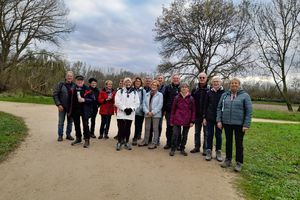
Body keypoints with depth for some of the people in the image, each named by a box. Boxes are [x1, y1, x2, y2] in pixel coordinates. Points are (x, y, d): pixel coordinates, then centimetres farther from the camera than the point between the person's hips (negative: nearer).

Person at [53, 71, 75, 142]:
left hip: (71, 107, 2)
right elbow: (55, 95, -5)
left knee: (70, 121, 11)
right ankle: (60, 136, 16)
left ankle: (68, 134, 24)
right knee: (61, 122, 5)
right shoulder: (61, 84, -5)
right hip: (62, 107, -2)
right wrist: (58, 104, -11)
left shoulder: (74, 86, 0)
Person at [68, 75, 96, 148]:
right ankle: (78, 138, 31)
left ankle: (87, 140, 7)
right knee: (76, 124, 15)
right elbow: (71, 100, 8)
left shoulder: (87, 89, -9)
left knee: (85, 125, -3)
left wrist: (84, 100, -21)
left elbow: (93, 99, -9)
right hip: (75, 109, 5)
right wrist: (70, 111, 7)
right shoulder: (73, 89, 3)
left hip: (84, 110, -4)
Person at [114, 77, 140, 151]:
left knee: (128, 129, 7)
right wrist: (124, 108, -13)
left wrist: (131, 108, -11)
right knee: (120, 128, -2)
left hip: (130, 114, 2)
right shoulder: (119, 91, 6)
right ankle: (119, 142, 10)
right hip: (121, 113, -2)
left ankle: (127, 142, 18)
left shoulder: (134, 92, 12)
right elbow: (117, 102, -5)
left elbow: (137, 103, 4)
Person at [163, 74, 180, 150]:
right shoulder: (168, 87, 6)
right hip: (169, 111, 1)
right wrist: (164, 109, 0)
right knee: (169, 127, 6)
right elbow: (164, 99, 5)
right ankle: (168, 143, 16)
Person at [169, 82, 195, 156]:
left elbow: (193, 111, 2)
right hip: (177, 120, -1)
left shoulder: (191, 98, 0)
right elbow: (173, 109, 4)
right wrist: (171, 120, 2)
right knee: (175, 134, -5)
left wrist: (192, 121, -4)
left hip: (187, 121, 1)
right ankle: (173, 149, 10)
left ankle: (182, 149, 26)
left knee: (185, 135, 11)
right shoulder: (177, 97, 1)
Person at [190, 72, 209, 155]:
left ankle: (205, 148, 16)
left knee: (206, 132, 6)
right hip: (197, 115, 4)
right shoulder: (195, 90, 5)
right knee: (197, 132, 13)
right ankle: (197, 147, 25)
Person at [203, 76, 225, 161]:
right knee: (210, 134, 6)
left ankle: (218, 152, 19)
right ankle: (208, 151, 16)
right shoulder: (209, 93, 3)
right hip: (210, 117, 1)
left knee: (218, 135, 8)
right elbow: (205, 105, 5)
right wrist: (204, 117, 2)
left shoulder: (224, 93, -1)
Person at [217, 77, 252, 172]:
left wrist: (246, 125, -12)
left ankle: (239, 163, 19)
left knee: (239, 143, 6)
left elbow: (249, 111, -6)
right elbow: (219, 108, 8)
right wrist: (219, 120, 0)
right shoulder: (224, 95, 5)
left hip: (239, 124, -3)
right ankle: (228, 160, 27)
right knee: (228, 142, 13)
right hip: (227, 123, 3)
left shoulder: (245, 96, -4)